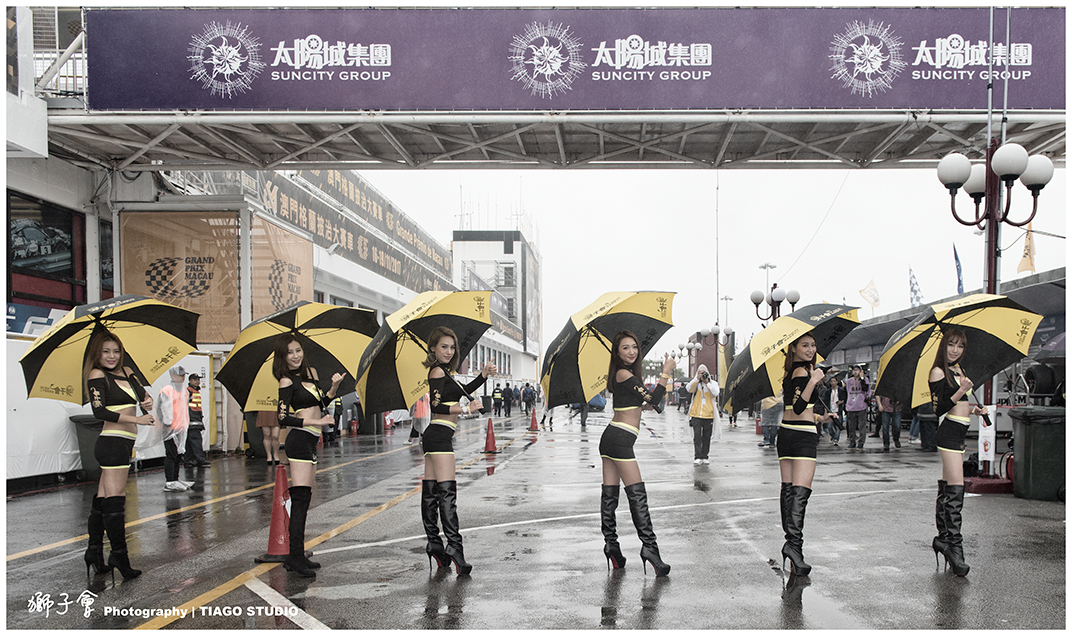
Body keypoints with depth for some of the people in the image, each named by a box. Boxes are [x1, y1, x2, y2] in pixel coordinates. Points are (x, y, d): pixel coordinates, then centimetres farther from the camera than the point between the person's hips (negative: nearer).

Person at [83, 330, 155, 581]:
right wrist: (137, 419, -21)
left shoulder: (125, 372, 15)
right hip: (113, 441, -8)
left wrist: (147, 401, -5)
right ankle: (119, 556, -8)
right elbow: (100, 411, -16)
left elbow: (142, 393, 20)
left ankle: (94, 552, 18)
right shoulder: (97, 375, -6)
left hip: (124, 443, 8)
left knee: (103, 500, 12)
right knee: (114, 501, -8)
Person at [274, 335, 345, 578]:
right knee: (301, 497, -13)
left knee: (304, 500, 8)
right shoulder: (287, 381, -7)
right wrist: (317, 421, -16)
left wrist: (334, 386, 5)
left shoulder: (311, 372, 15)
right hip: (299, 441, -8)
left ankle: (297, 555, 12)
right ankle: (295, 557, -15)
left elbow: (321, 403, 21)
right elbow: (282, 418, -13)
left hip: (310, 442, 8)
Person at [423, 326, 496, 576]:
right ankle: (454, 545, -18)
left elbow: (462, 392, 25)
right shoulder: (438, 371, -9)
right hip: (440, 435, -10)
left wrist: (483, 375, 16)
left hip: (435, 436, 10)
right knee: (447, 491, -14)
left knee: (431, 492, 9)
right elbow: (436, 406, -18)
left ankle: (434, 544, 14)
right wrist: (465, 409, -23)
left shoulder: (443, 372, 19)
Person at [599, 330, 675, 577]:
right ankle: (649, 547, -13)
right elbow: (653, 399, -14)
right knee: (637, 494, -11)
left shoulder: (620, 373, 16)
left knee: (610, 493, 8)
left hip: (611, 436, 10)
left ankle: (610, 543, 11)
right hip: (620, 438, -10)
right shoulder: (624, 374, -12)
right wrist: (666, 373, -7)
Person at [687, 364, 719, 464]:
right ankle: (697, 457, -8)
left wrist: (707, 382, -12)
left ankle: (704, 456, 17)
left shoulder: (713, 383, 6)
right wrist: (697, 379, -13)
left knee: (706, 437, 7)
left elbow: (715, 393, -12)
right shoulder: (694, 383, 7)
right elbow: (688, 389, -12)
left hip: (708, 415, 1)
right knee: (697, 436, -8)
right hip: (696, 414, -1)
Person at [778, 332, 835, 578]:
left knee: (788, 489, 9)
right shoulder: (802, 371, -12)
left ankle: (790, 540, 13)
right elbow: (798, 407, -22)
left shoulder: (790, 373, 16)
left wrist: (817, 417, 34)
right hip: (803, 436, -9)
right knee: (800, 492, -16)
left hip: (785, 433, 9)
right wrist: (813, 381, -31)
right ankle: (794, 544, -26)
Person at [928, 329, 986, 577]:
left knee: (947, 490, 13)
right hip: (949, 432, -9)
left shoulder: (958, 370, 17)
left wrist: (973, 409, 13)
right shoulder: (938, 372, -9)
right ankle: (954, 548, -15)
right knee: (955, 491, -14)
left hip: (958, 433, 9)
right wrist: (960, 392, -27)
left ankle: (943, 539, 20)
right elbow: (938, 409, -17)